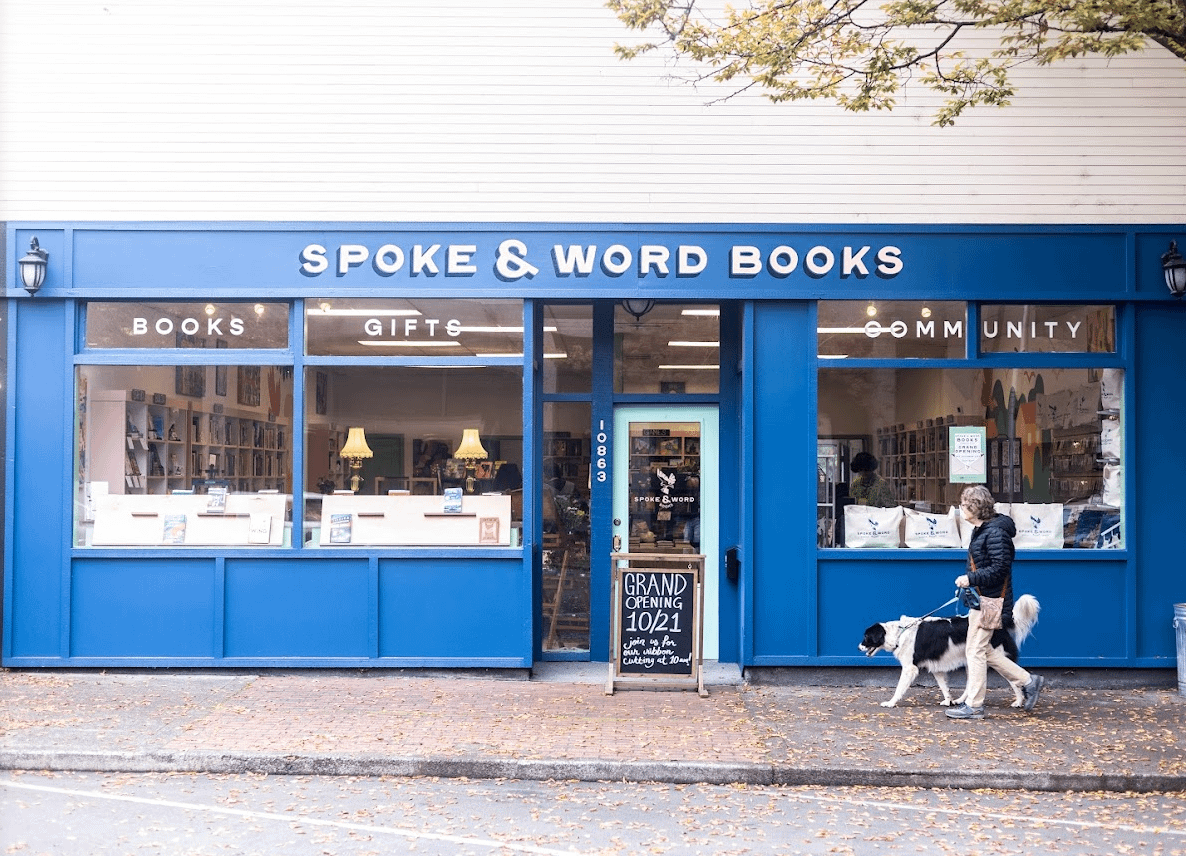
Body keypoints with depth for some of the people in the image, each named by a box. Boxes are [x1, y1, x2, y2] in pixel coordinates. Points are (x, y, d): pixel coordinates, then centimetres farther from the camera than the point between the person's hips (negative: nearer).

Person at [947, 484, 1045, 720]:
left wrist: (970, 579, -21)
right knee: (985, 651, 14)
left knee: (976, 651, -4)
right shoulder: (981, 530, 13)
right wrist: (968, 582, 9)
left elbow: (1000, 568, -22)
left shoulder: (995, 532, -18)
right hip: (981, 600, 10)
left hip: (990, 603, -10)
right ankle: (1028, 682, 22)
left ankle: (973, 706, 4)